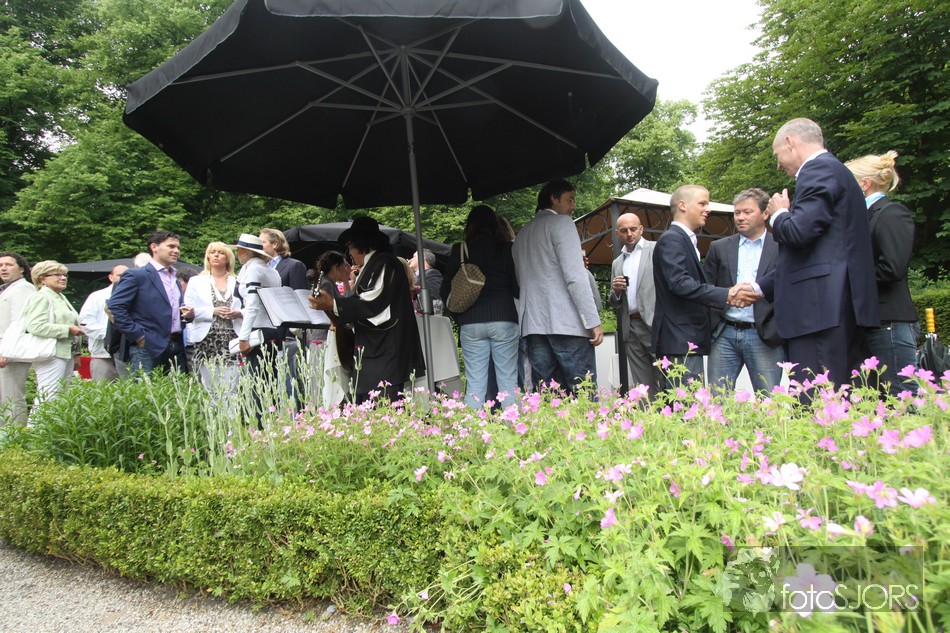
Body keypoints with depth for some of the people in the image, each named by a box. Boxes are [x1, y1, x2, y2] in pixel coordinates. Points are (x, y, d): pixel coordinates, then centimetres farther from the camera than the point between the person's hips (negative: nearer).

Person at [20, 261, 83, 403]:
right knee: (47, 401, -13)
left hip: (66, 354, 9)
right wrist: (68, 329, -17)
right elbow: (35, 326, -20)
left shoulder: (61, 298, 21)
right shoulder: (40, 297, -7)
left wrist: (75, 353, 23)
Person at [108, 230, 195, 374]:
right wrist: (137, 335, -12)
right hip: (148, 349, -7)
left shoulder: (175, 279, 21)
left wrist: (188, 314, 6)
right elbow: (114, 307, -11)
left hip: (177, 348, 7)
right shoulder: (136, 275, -3)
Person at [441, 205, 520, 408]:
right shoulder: (507, 248, 4)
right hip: (504, 319, 0)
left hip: (470, 323, 1)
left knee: (475, 385, 3)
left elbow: (446, 291, 6)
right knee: (508, 383, 3)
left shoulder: (459, 250, 5)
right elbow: (517, 286, 2)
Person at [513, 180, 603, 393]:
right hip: (566, 323, -7)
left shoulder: (523, 233, 22)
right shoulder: (561, 222, 0)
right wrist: (593, 320, -11)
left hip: (533, 324, 7)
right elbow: (575, 276, -10)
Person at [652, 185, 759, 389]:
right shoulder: (671, 239, -9)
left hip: (688, 340, 10)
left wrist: (727, 296, 5)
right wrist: (726, 295, -20)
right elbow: (679, 283, -22)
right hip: (680, 341, -10)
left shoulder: (686, 240, 22)